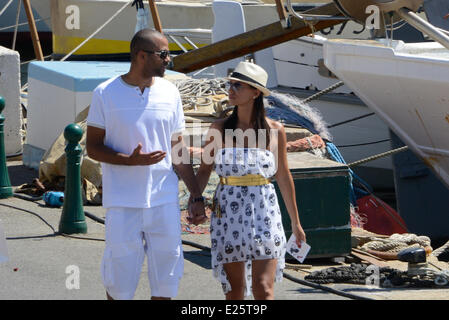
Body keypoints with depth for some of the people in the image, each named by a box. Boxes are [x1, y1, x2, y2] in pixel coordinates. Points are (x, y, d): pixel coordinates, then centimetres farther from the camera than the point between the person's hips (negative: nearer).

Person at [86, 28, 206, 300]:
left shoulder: (169, 93, 6)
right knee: (120, 281, 1)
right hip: (122, 204, -3)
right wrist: (130, 160, -19)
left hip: (165, 202, 3)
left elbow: (178, 150, 12)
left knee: (166, 277, 6)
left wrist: (197, 196, 9)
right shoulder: (106, 94, -4)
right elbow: (93, 147, -2)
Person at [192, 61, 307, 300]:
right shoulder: (219, 129, 3)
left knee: (263, 289, -9)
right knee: (234, 289, 7)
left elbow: (284, 177, 9)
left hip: (263, 211, -1)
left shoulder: (275, 130, 1)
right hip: (228, 212, 1)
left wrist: (295, 222, 13)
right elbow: (204, 170, 4)